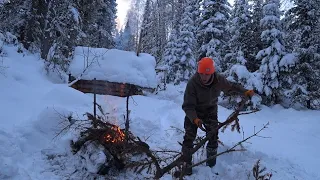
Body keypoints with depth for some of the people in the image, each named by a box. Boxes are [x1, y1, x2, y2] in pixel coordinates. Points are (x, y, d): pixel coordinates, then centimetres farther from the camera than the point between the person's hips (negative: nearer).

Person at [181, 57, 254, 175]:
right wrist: (195, 119, -47)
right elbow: (188, 105, -32)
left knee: (213, 137, 10)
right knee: (189, 137, -7)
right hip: (193, 112, -3)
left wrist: (245, 92, -7)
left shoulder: (219, 80, -22)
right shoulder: (192, 83, -33)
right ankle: (186, 164, 13)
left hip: (210, 112, 3)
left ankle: (211, 165, 31)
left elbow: (231, 87, 1)